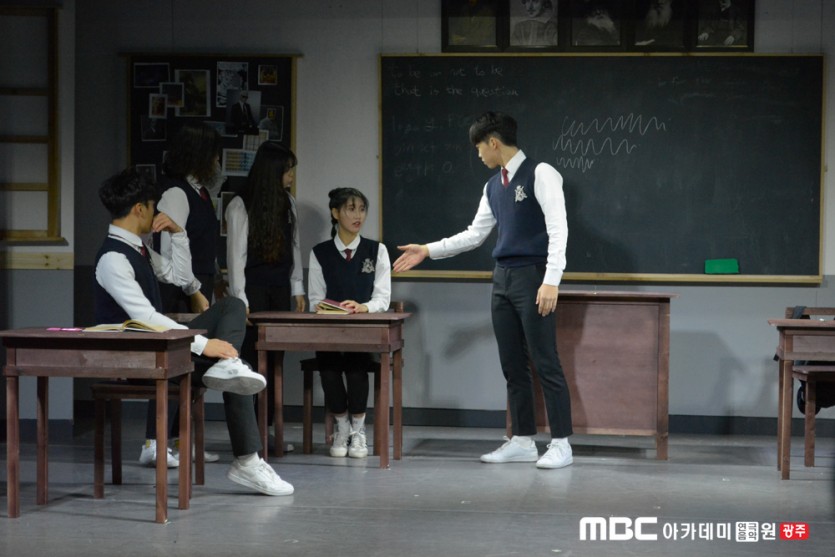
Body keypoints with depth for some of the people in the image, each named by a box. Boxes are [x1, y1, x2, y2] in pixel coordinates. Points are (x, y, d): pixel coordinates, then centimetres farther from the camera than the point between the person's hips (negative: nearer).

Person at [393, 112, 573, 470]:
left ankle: (560, 443, 0)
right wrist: (428, 250, 17)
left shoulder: (540, 175, -9)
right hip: (502, 278, 8)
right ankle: (522, 441, 15)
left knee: (545, 362, -6)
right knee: (512, 365, 9)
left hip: (533, 277, -8)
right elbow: (475, 235, 22)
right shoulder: (493, 187, 15)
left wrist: (551, 281, -22)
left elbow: (557, 229, -15)